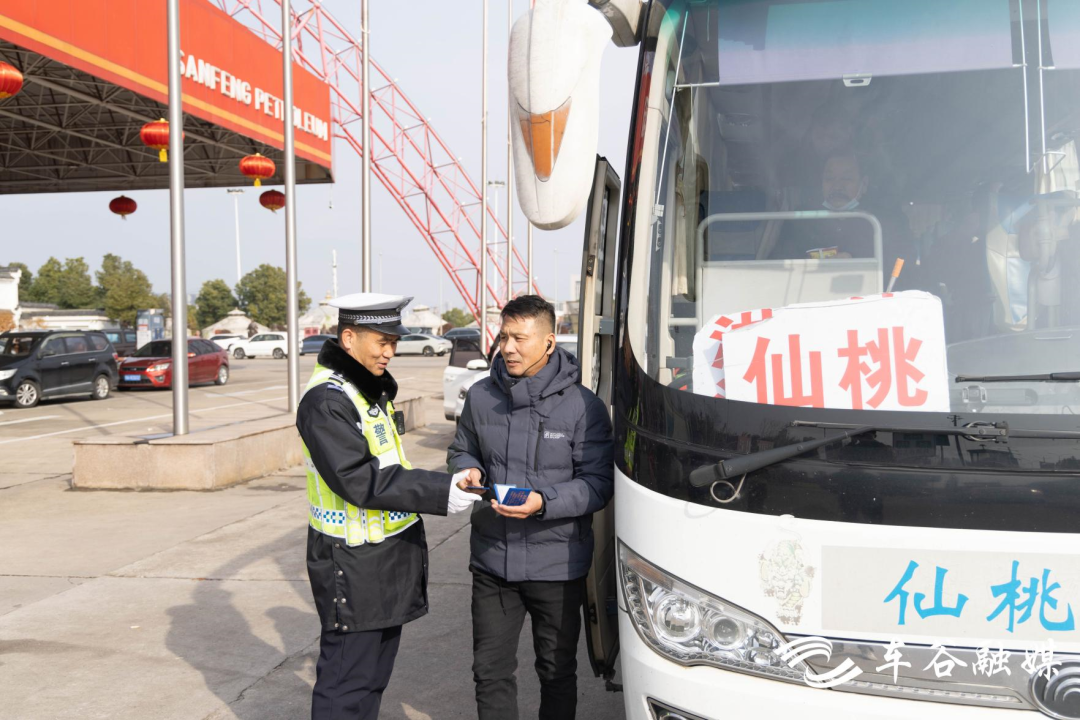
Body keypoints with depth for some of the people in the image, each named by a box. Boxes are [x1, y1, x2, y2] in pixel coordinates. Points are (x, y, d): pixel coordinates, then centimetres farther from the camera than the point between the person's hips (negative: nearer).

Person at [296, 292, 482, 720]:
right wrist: (439, 493, -26)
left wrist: (442, 483, 12)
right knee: (347, 677, -2)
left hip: (390, 554, 10)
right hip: (354, 564, -9)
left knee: (375, 672, 18)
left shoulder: (371, 387, 12)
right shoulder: (326, 400, -19)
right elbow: (360, 481, -25)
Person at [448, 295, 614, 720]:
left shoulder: (582, 406, -11)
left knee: (557, 671, 15)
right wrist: (468, 471, -7)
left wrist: (544, 502, -25)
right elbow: (461, 451, 17)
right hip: (491, 561, 3)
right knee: (491, 670, 13)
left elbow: (598, 483, -10)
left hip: (557, 565, -3)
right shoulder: (481, 397, 1)